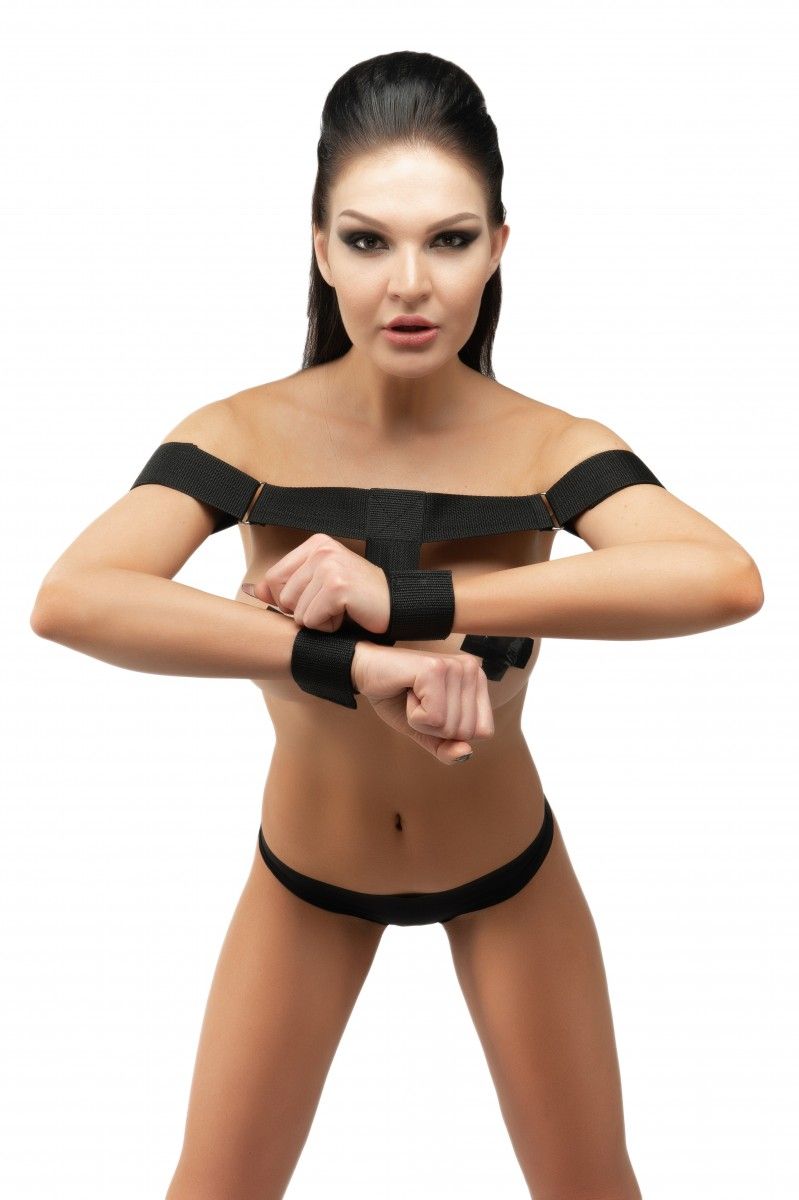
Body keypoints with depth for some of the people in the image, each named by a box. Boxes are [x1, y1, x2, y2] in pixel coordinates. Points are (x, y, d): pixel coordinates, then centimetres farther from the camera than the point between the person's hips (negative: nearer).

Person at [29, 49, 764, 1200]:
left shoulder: (550, 447, -22)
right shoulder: (245, 436, -21)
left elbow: (726, 577, -42)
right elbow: (69, 599, -38)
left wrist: (403, 598, -47)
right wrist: (347, 665, -48)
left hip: (509, 868, 0)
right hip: (307, 871, 1)